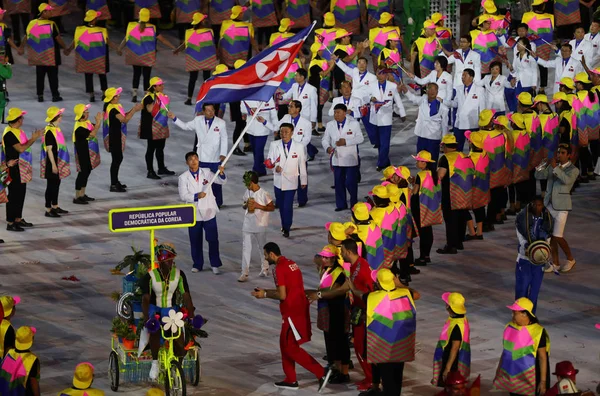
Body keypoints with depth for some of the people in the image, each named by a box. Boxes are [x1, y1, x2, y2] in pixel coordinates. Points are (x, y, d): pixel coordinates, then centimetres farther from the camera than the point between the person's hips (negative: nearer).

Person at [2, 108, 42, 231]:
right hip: (14, 169, -10)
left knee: (21, 194, 15)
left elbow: (24, 145, 13)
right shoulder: (9, 133, -20)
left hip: (21, 168, 10)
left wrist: (35, 137, 5)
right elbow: (21, 148, -24)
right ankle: (10, 223, -3)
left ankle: (18, 219, 24)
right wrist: (33, 139, -15)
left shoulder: (18, 131, 12)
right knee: (14, 195, -6)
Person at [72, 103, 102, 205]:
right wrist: (98, 121, -26)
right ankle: (77, 197, 0)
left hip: (88, 153, 10)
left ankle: (82, 194, 27)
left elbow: (95, 128, 12)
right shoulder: (79, 128, -25)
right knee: (82, 173, -6)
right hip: (83, 154, -10)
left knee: (87, 172, 16)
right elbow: (92, 134, -31)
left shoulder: (87, 122, 6)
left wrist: (99, 121, -6)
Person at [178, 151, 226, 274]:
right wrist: (196, 196, -25)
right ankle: (197, 264, 23)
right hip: (194, 214, 0)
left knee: (213, 239, 1)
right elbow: (183, 196, -10)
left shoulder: (206, 172, 0)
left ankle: (215, 264, 12)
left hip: (209, 212, 0)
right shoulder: (183, 177, -3)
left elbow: (222, 181, 0)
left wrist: (221, 173, -22)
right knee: (195, 241, 8)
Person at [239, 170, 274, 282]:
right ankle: (245, 273, -1)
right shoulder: (247, 192, 3)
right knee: (246, 248, -2)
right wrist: (246, 205, -10)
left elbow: (272, 207, -10)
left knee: (262, 247, 14)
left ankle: (265, 268, 34)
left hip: (260, 225, -4)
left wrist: (258, 206, -20)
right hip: (248, 224, 4)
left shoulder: (263, 193, -15)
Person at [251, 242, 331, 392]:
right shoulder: (290, 263, 14)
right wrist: (265, 291, 19)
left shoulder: (279, 269, -16)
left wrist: (265, 295, -4)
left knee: (291, 348, -5)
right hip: (299, 308, 10)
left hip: (292, 312, -10)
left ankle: (321, 373, -12)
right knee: (285, 344, 16)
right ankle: (291, 380, 20)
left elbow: (282, 295, -19)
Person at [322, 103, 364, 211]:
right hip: (337, 159, 3)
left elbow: (360, 138, -5)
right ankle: (341, 204, 17)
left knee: (350, 182, -4)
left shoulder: (354, 124, -1)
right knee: (338, 182, 7)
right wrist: (327, 147, -14)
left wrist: (346, 141, -18)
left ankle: (354, 203, 13)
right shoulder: (330, 125, 7)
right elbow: (325, 139, 8)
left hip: (350, 159, -3)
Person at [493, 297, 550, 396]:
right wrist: (498, 373, 15)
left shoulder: (537, 332, -16)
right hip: (512, 377, 5)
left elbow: (542, 357, -11)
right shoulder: (510, 328, 1)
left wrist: (543, 381, -11)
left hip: (529, 380, -5)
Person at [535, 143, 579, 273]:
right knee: (551, 236, 6)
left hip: (561, 206, -6)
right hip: (549, 204, 6)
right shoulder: (553, 166, 11)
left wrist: (555, 167, -26)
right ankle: (555, 263, 15)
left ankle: (571, 260, 11)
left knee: (558, 236, -8)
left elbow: (567, 180, -24)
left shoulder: (573, 170, -5)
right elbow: (539, 176, 7)